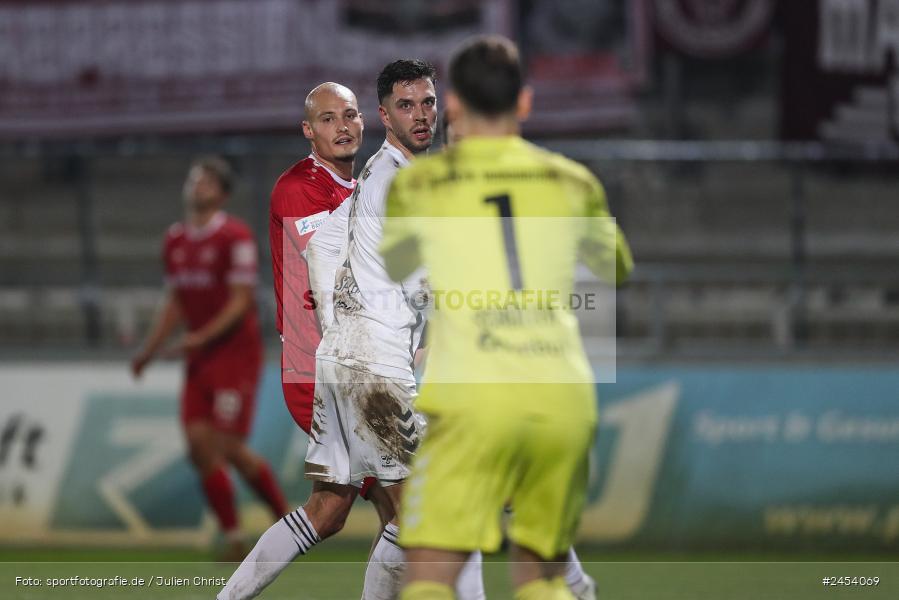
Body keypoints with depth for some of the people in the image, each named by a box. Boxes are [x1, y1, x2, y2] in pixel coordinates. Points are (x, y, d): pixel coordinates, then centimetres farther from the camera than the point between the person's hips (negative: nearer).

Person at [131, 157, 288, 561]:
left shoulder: (235, 236, -10)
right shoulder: (176, 241, 11)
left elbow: (240, 301, -15)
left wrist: (201, 338, -24)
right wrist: (148, 351, 14)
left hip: (235, 355, -7)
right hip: (199, 360, 7)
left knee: (228, 447, -9)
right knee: (200, 445, -3)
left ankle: (285, 516, 11)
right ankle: (233, 540, 4)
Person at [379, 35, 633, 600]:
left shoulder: (419, 183, 6)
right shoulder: (572, 182, 12)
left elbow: (392, 269, 27)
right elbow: (617, 266, 31)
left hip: (474, 399, -3)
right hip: (564, 394, 3)